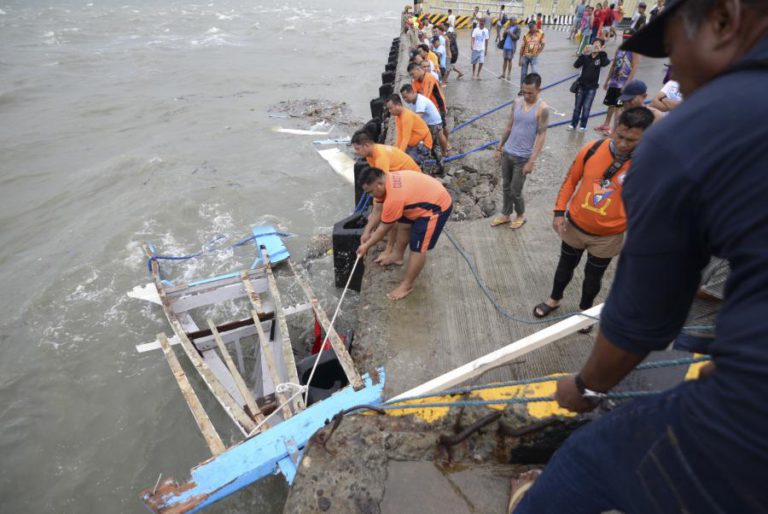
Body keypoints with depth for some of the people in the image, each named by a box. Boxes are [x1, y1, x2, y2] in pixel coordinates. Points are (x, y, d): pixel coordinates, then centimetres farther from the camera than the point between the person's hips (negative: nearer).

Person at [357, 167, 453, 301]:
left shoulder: (393, 198, -33)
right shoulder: (386, 180, -6)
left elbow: (384, 228, -19)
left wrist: (366, 245, -7)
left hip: (438, 207, -10)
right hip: (428, 196, 10)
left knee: (418, 248, -5)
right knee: (405, 225, 27)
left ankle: (407, 285, 8)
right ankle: (398, 256, 48)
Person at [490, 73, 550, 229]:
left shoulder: (542, 108, -16)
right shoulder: (517, 102, 1)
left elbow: (541, 136, -16)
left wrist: (532, 161, -20)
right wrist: (500, 147, 13)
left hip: (523, 157, -5)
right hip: (507, 153, 5)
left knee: (515, 191, 3)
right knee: (506, 187, 16)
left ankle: (521, 215, 28)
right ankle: (505, 214, 34)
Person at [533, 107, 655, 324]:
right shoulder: (593, 148, -15)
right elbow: (570, 180, -2)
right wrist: (559, 212, -5)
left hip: (607, 237, -1)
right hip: (574, 226, 2)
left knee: (593, 277, 20)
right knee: (565, 266, 23)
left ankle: (585, 309, 46)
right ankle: (554, 299, 48)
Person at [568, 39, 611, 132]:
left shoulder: (601, 57, -6)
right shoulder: (586, 57, -4)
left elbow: (605, 63, -27)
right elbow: (576, 65, -15)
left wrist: (601, 52, -27)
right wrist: (583, 54, -22)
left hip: (592, 87, -2)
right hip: (581, 84, 2)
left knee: (586, 107, 0)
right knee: (577, 106, 10)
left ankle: (583, 126, 13)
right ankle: (573, 124, 21)